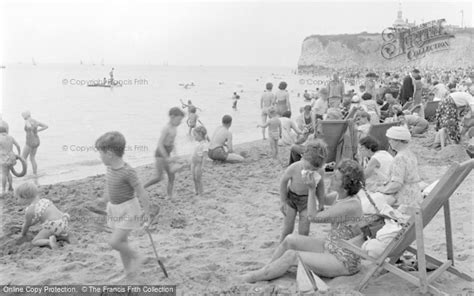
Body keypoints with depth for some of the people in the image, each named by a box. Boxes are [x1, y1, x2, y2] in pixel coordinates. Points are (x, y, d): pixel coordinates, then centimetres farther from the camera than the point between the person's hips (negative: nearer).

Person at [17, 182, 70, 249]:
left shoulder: (30, 210, -2)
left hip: (53, 225, -7)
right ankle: (62, 236, 8)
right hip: (64, 222, 7)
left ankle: (49, 241, -20)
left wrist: (23, 235, 34)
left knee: (34, 242, 5)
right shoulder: (44, 200, 19)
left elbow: (27, 225, 14)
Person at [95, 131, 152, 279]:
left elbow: (142, 193, -22)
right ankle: (128, 272, 26)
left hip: (128, 210, -8)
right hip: (114, 209, 8)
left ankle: (136, 257, 10)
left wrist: (146, 213, -17)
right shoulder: (110, 168, -1)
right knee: (122, 242, 13)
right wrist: (104, 199, 32)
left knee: (114, 242, -14)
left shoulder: (128, 172, -25)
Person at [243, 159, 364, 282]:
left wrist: (311, 189, -17)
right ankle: (264, 272, 9)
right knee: (290, 240, -2)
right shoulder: (345, 196, -2)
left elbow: (313, 217, -20)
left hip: (343, 263, -9)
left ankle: (253, 278, 2)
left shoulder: (350, 206, -29)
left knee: (290, 256, -16)